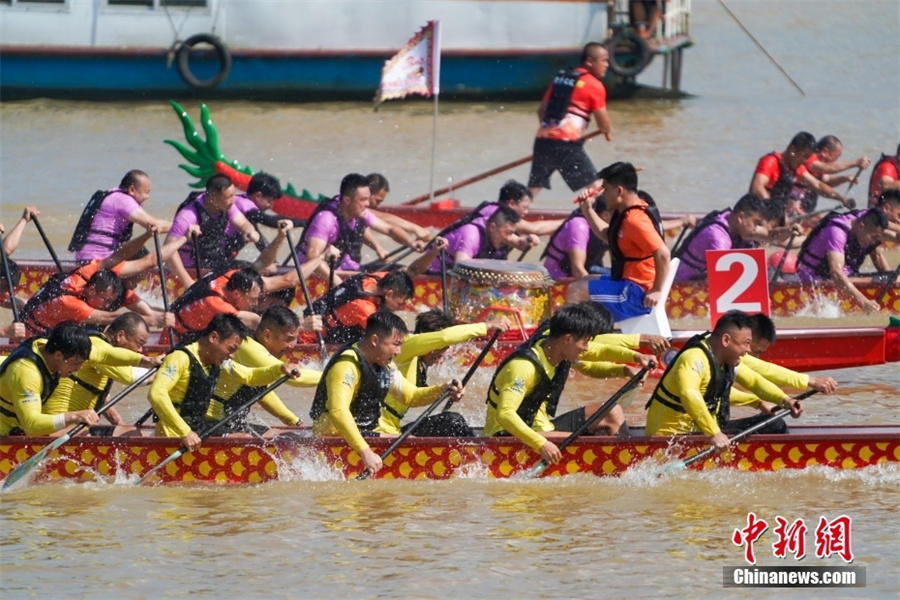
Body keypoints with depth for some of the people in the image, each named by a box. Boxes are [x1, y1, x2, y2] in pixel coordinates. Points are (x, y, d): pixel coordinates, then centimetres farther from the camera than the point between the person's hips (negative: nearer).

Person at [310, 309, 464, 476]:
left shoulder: (385, 366, 9)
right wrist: (365, 452, -42)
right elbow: (338, 412, -35)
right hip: (336, 436, -10)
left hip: (366, 433, 10)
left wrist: (442, 390, -1)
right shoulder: (347, 365, -23)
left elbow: (410, 396, 20)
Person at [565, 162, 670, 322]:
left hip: (636, 295, -12)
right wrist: (588, 210, 15)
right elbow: (606, 235, 26)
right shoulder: (626, 213, 9)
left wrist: (657, 291, -27)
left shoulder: (635, 220, -24)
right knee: (581, 284, 26)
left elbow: (662, 254, -32)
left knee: (575, 292, -18)